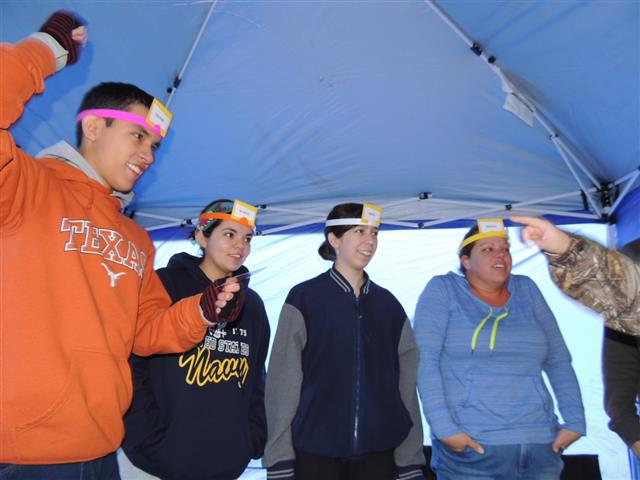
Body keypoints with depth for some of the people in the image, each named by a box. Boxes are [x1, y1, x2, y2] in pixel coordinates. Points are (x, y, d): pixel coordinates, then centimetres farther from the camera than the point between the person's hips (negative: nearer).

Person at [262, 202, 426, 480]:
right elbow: (283, 381, -7)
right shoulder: (303, 298, -5)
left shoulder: (388, 304, 6)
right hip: (315, 449, -3)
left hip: (379, 449, 3)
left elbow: (406, 384, 6)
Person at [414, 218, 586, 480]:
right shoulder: (442, 289, -2)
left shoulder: (526, 290, 9)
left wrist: (575, 421, 2)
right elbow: (425, 360, -10)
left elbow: (559, 361, 11)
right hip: (471, 448, -3)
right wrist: (444, 428, -17)